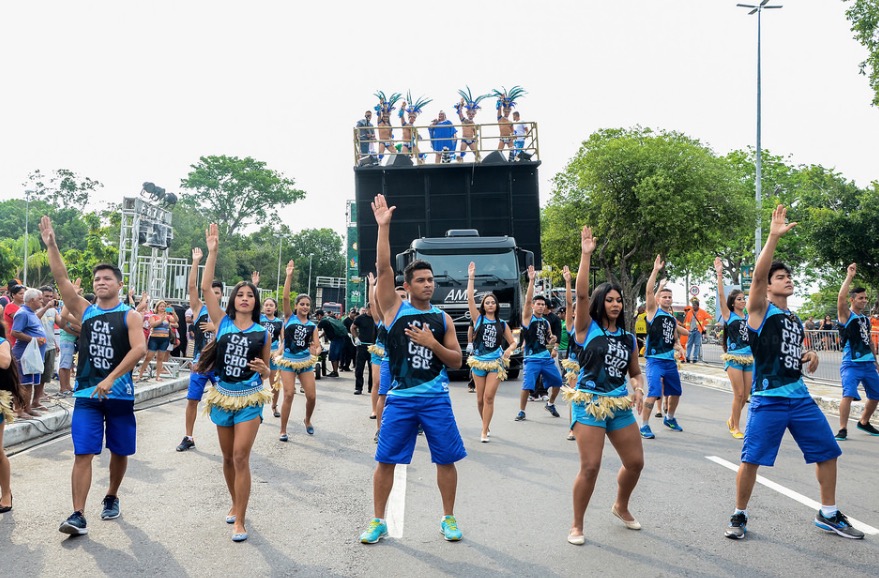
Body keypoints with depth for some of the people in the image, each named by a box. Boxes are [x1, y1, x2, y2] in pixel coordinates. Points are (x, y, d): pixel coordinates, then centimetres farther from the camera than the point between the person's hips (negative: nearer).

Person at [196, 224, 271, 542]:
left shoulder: (262, 333, 0)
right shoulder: (222, 322, 0)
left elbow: (267, 372, 9)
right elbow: (205, 287, -9)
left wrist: (263, 369, -15)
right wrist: (212, 251, -13)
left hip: (249, 398, -2)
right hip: (222, 395, 2)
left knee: (241, 456, -10)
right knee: (228, 457, 12)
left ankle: (240, 520, -3)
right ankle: (235, 504, 33)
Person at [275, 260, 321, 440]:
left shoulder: (312, 325, 5)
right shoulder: (290, 317, 0)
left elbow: (317, 345, 1)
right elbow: (285, 297, -13)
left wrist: (316, 351, -24)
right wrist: (289, 275, -20)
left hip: (306, 361, 3)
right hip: (288, 360, -3)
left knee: (312, 396, 1)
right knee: (289, 394, -10)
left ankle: (308, 421, 31)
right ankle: (283, 430, 1)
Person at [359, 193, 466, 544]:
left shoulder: (442, 318, 6)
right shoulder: (395, 308, 1)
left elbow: (456, 361, 6)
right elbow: (383, 268, -11)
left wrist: (432, 343, -11)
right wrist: (383, 226, -17)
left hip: (436, 399, 2)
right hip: (400, 398, -1)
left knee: (446, 459, 6)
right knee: (385, 460, 3)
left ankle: (448, 518, 24)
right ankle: (379, 521, 18)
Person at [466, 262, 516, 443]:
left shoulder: (502, 324, 7)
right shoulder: (478, 318, 2)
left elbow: (513, 342, 14)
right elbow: (470, 298, -8)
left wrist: (509, 350, -9)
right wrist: (471, 278, -12)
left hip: (496, 363, 0)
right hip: (479, 362, 1)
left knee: (489, 398, -8)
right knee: (480, 399, 6)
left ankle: (484, 432, -4)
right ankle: (486, 424, 29)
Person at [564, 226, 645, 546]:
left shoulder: (629, 338, 9)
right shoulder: (588, 328, -4)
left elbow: (634, 372, 19)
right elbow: (581, 294, -18)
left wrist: (638, 389, -3)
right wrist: (586, 255, -22)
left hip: (620, 406, 5)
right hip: (589, 404, -5)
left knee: (635, 462, 9)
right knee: (590, 467, -10)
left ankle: (621, 507, 38)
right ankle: (577, 525, 7)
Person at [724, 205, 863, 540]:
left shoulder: (795, 320, 17)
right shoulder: (761, 310, -4)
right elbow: (757, 274, -22)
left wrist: (809, 358, 7)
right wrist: (774, 236, -29)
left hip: (800, 396, 7)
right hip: (768, 399, -7)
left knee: (827, 451, 10)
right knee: (751, 459, -6)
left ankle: (828, 516, 27)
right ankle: (739, 516, 11)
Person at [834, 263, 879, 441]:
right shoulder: (846, 315, -5)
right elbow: (841, 298, -24)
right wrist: (849, 276, -22)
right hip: (851, 364, -7)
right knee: (848, 394, -21)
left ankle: (864, 423, 37)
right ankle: (843, 429, -14)